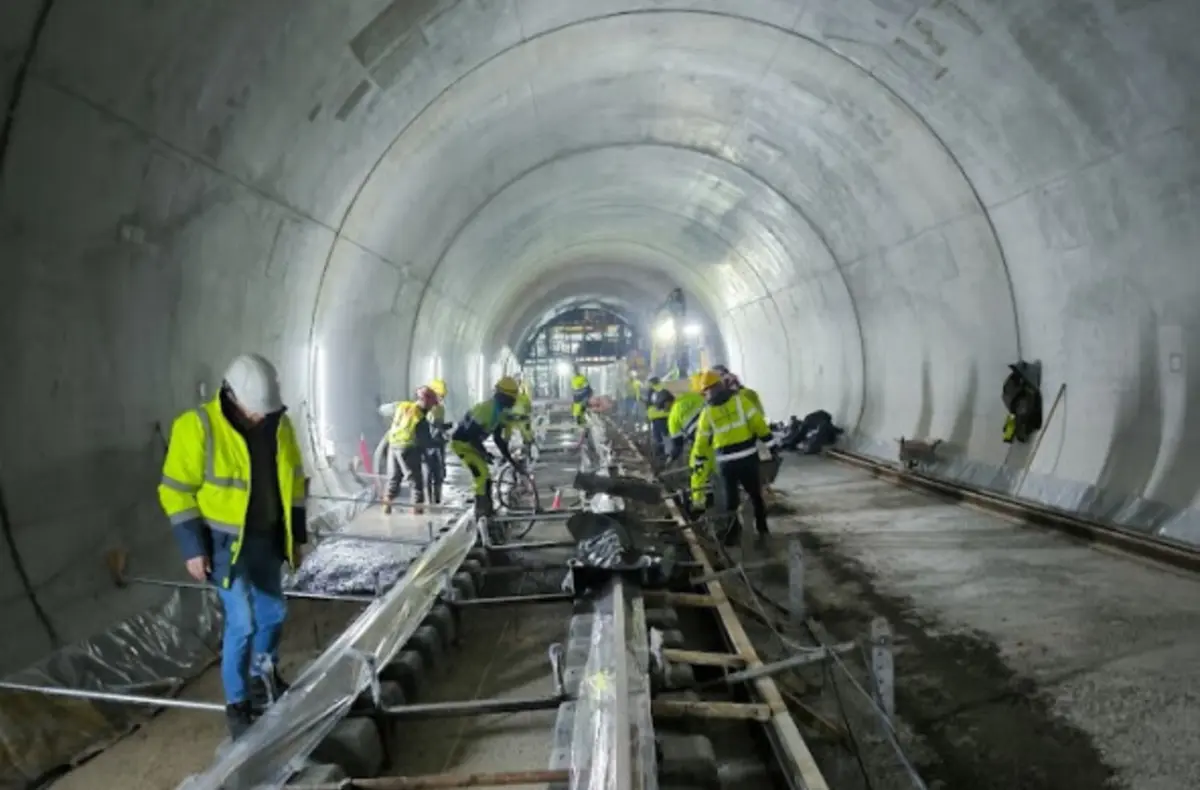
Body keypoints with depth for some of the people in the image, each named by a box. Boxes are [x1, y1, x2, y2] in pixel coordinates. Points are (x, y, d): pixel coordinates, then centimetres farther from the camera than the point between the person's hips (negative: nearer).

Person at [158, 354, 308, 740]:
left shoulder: (279, 424, -3)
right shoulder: (197, 427, -20)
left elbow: (294, 481, 8)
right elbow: (177, 491, -14)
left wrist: (296, 535, 10)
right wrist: (193, 548, -15)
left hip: (267, 539, 6)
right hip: (226, 542, -6)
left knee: (273, 612, 17)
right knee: (242, 622, -7)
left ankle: (263, 677, 42)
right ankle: (237, 704, 11)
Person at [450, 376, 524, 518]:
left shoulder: (499, 411, 3)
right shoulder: (487, 409, -28)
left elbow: (498, 439, 9)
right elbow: (471, 434, -28)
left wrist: (513, 461, 7)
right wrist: (484, 453, -22)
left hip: (471, 442, 10)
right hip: (462, 443, -10)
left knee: (486, 477, 13)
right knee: (482, 476, -17)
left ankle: (487, 512, 22)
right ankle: (481, 514, -10)